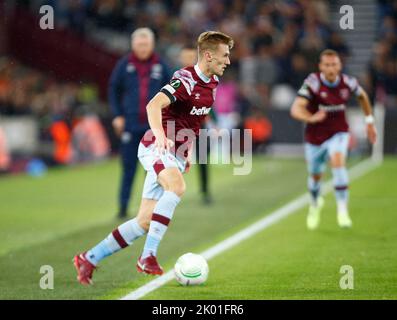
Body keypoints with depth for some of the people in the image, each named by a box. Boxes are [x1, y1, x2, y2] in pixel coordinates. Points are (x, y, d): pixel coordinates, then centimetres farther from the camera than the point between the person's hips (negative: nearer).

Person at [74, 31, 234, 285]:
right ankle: (149, 256, -37)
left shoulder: (212, 82, 11)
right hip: (157, 148, -8)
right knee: (177, 187, -37)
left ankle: (89, 259, 13)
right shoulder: (186, 80, -16)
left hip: (176, 155, 8)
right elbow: (154, 105, -31)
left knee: (145, 222, 2)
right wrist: (160, 135, -48)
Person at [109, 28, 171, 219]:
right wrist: (117, 115, 0)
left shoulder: (161, 66, 3)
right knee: (128, 167, 0)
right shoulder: (124, 65, 0)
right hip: (130, 125, -1)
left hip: (154, 125, 1)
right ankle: (123, 206, 5)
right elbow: (113, 90, 8)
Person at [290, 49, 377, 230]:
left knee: (338, 162, -29)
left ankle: (342, 210, -23)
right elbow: (296, 109, -33)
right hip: (315, 136, 0)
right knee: (315, 175, 16)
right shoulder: (312, 83, -22)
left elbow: (362, 96, 12)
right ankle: (315, 204, 50)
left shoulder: (348, 83, -12)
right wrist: (311, 118, -53)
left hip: (338, 133, 0)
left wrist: (369, 122, 14)